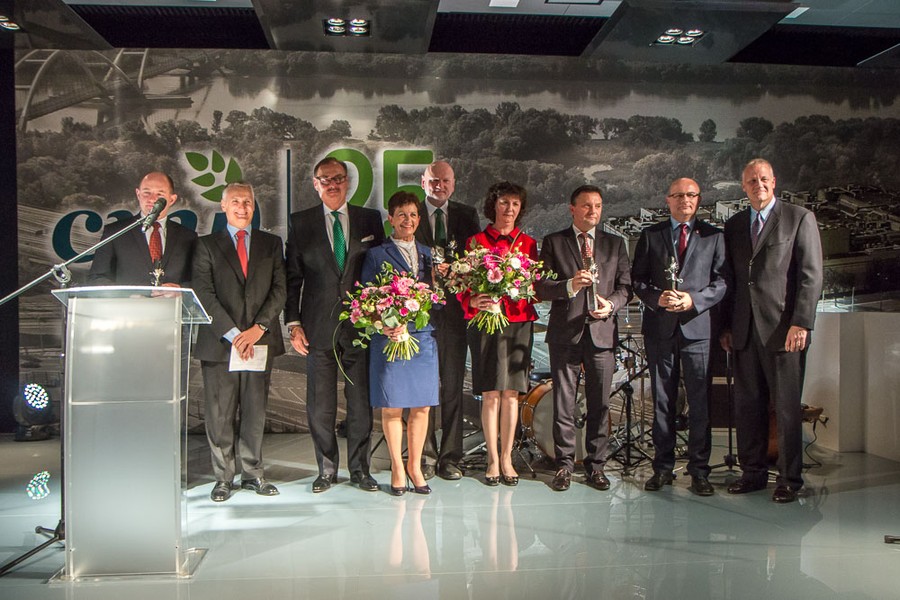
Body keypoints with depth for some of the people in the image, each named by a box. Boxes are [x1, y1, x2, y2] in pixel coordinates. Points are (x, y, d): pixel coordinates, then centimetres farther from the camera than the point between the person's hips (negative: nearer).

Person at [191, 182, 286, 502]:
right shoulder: (207, 245, 7)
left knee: (255, 411, 7)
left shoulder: (271, 244, 13)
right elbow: (204, 294, -3)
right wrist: (233, 333, -12)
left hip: (260, 341, 2)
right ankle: (223, 478, 14)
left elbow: (279, 289, 5)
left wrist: (259, 327, -9)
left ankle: (253, 473, 18)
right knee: (220, 414, 2)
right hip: (219, 342, -1)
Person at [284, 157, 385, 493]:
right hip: (318, 326, 0)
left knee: (361, 402, 6)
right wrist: (293, 323, -1)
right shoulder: (301, 222, 7)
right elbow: (293, 277, 6)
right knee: (320, 405, 5)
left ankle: (360, 469, 20)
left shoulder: (370, 220, 8)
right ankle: (327, 470, 21)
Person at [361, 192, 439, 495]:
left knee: (421, 405, 5)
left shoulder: (429, 254, 15)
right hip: (389, 338, -3)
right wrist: (384, 324, -17)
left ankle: (414, 465, 19)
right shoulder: (376, 255, 4)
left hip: (423, 336, 3)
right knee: (391, 406, 2)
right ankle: (397, 468, 16)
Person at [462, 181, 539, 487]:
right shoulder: (475, 241, 6)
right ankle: (493, 459, 8)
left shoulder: (528, 243, 12)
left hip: (519, 322, 2)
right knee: (490, 393, -1)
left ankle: (507, 457, 12)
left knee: (511, 392, 2)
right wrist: (473, 301, -17)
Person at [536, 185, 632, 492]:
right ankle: (564, 464, 15)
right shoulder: (553, 242, 7)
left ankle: (595, 464, 16)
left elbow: (625, 286, 11)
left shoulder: (615, 244, 14)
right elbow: (542, 287, 0)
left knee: (600, 404, 5)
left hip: (602, 331, 2)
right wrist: (570, 285, -17)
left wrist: (611, 303, -10)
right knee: (563, 403, 3)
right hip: (565, 332, -1)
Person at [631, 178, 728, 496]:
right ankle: (663, 467, 17)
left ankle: (699, 470, 9)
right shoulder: (650, 235, 11)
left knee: (699, 402, -1)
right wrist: (656, 297, -11)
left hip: (697, 326, -1)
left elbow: (722, 282, 3)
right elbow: (637, 279, 7)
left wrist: (694, 299, -13)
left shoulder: (713, 236, 9)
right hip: (659, 327, 1)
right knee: (662, 401, 8)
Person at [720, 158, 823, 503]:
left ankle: (789, 479, 13)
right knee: (747, 406, 8)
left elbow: (811, 275, -4)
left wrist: (801, 323, -12)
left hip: (783, 329, -4)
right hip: (744, 330, 4)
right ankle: (753, 473, 20)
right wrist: (725, 326, 10)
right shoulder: (733, 226, 15)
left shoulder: (799, 218, 2)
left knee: (787, 408, 1)